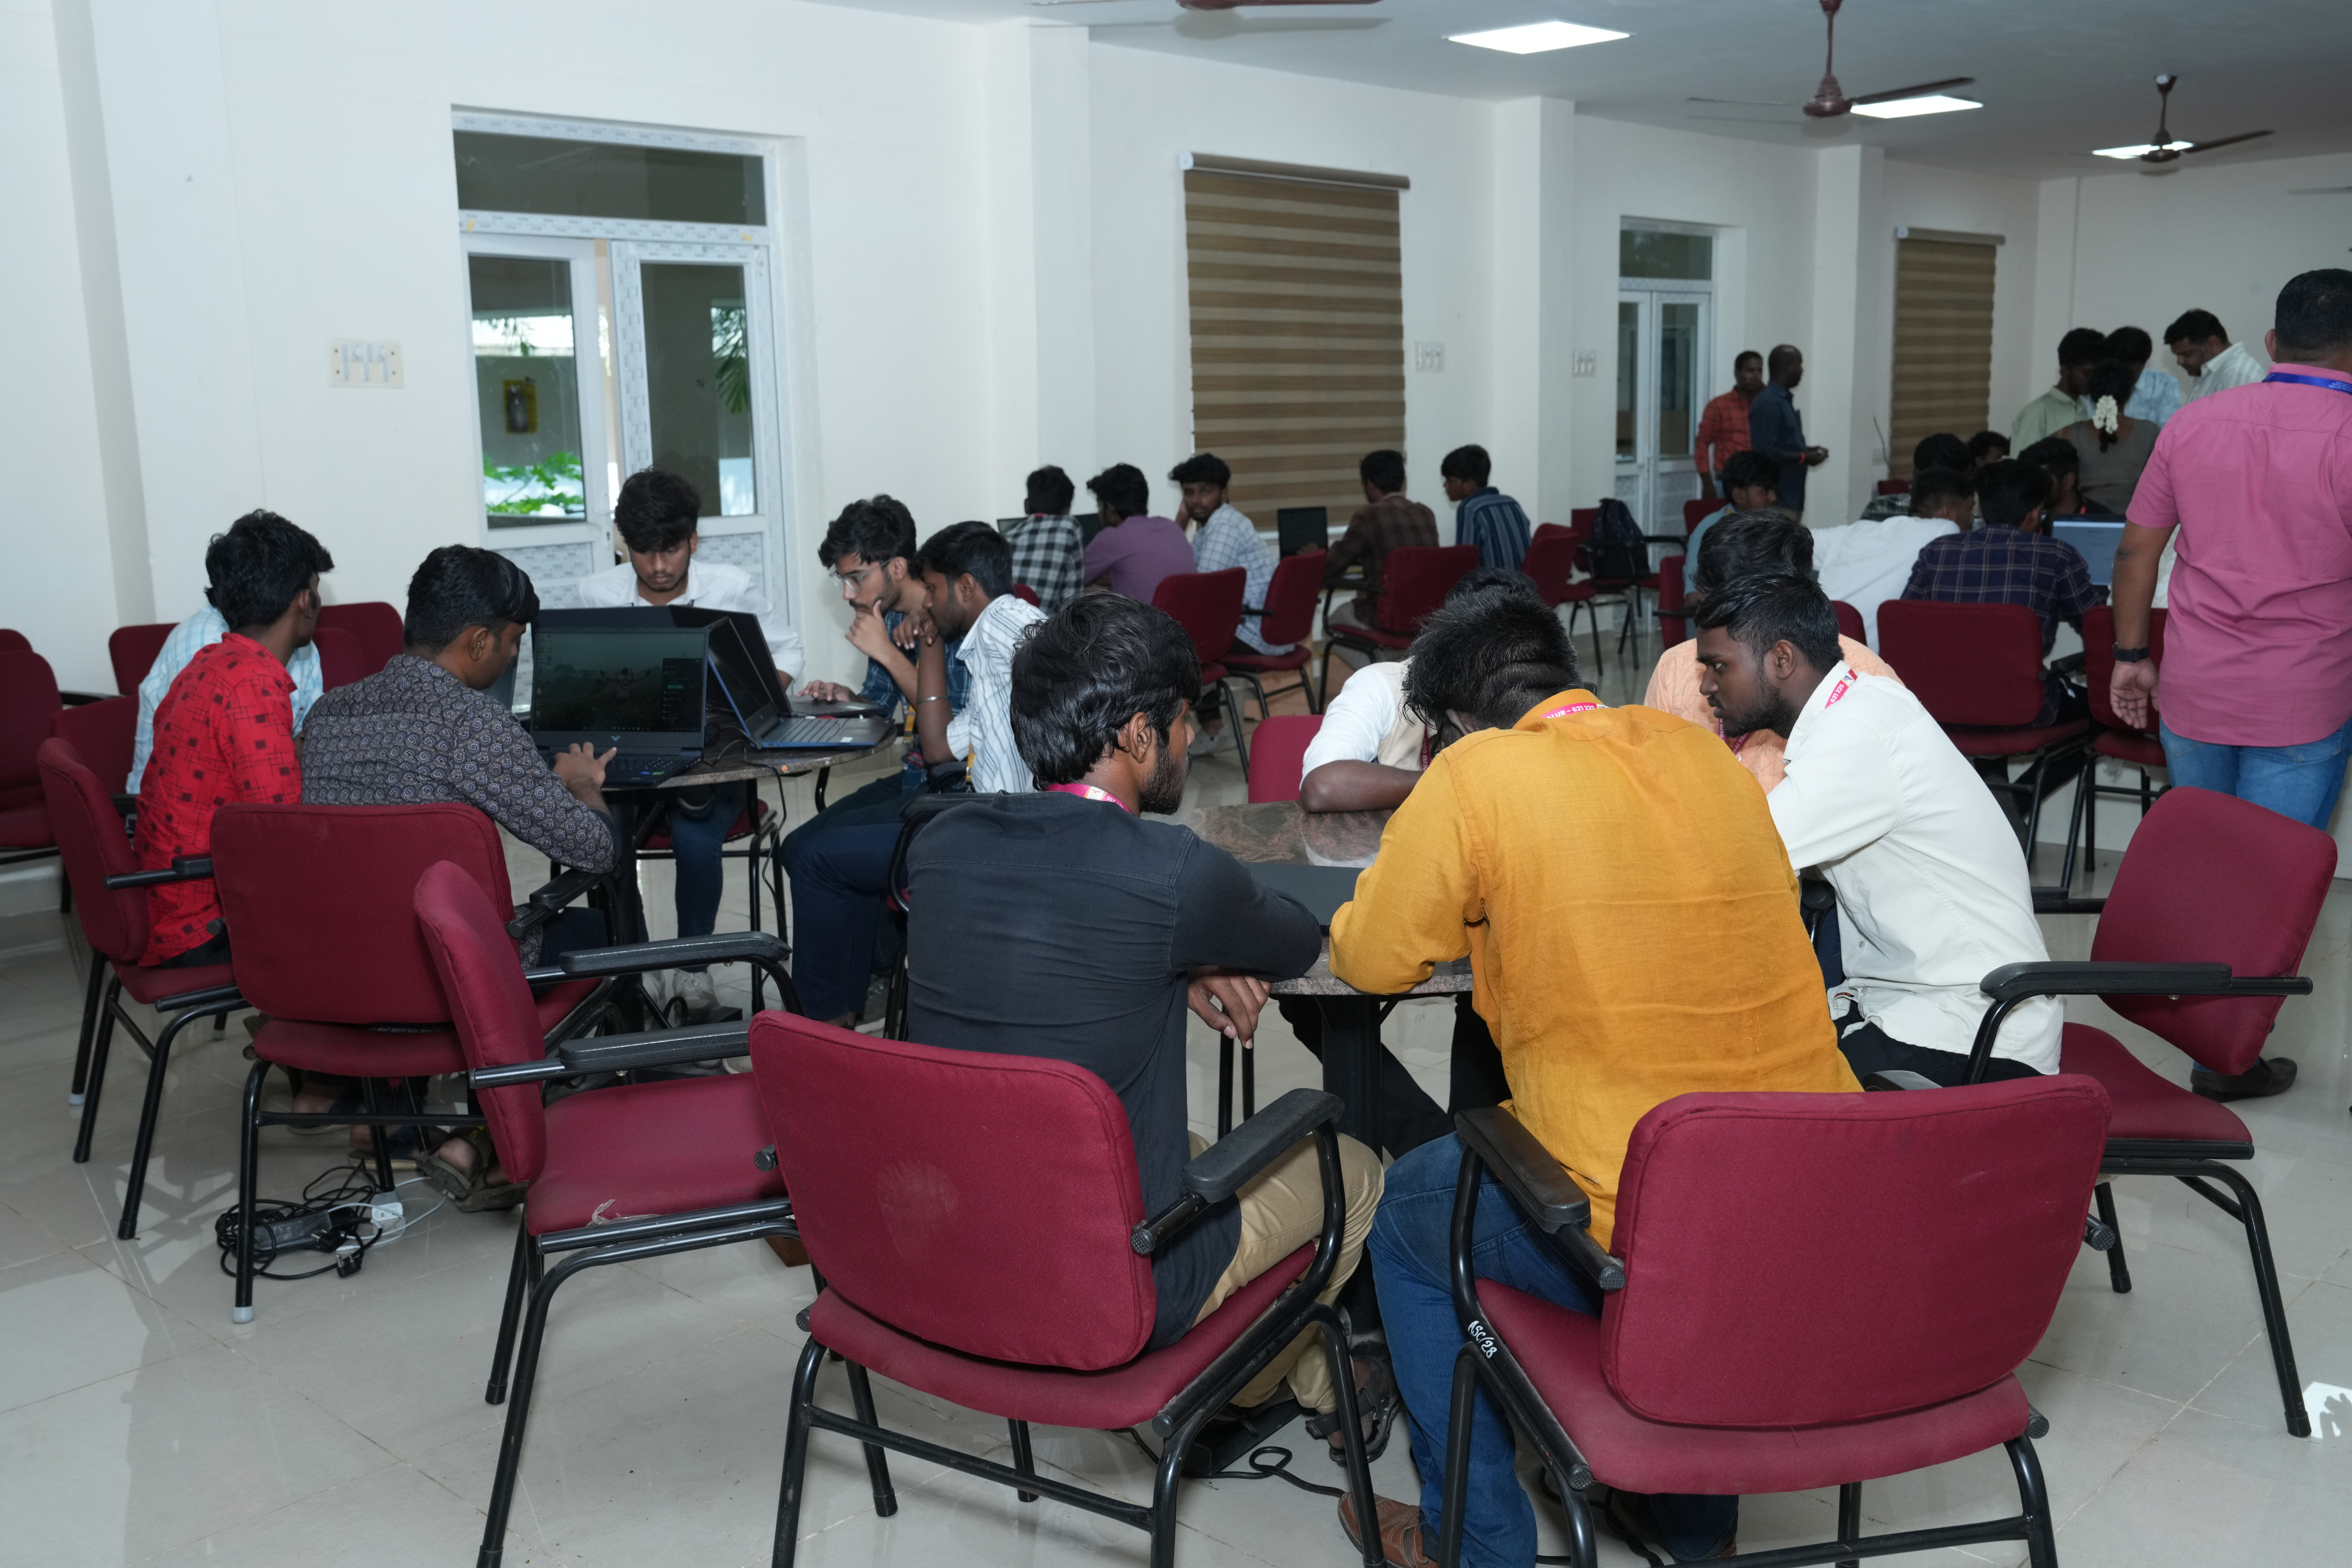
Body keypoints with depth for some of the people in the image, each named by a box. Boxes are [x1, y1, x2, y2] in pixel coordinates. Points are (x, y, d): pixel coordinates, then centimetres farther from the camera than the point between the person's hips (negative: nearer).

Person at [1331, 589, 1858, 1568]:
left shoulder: (1476, 774, -10)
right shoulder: (1699, 752, 7)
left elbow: (1371, 959, 0)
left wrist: (1465, 909, 20)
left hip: (1639, 1242, -6)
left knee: (1410, 1211, 22)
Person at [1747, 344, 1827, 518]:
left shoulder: (1785, 401, 16)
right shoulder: (1768, 403, -15)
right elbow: (1766, 452, -22)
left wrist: (1808, 451, 9)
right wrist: (1805, 458, -13)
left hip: (1791, 498, 10)